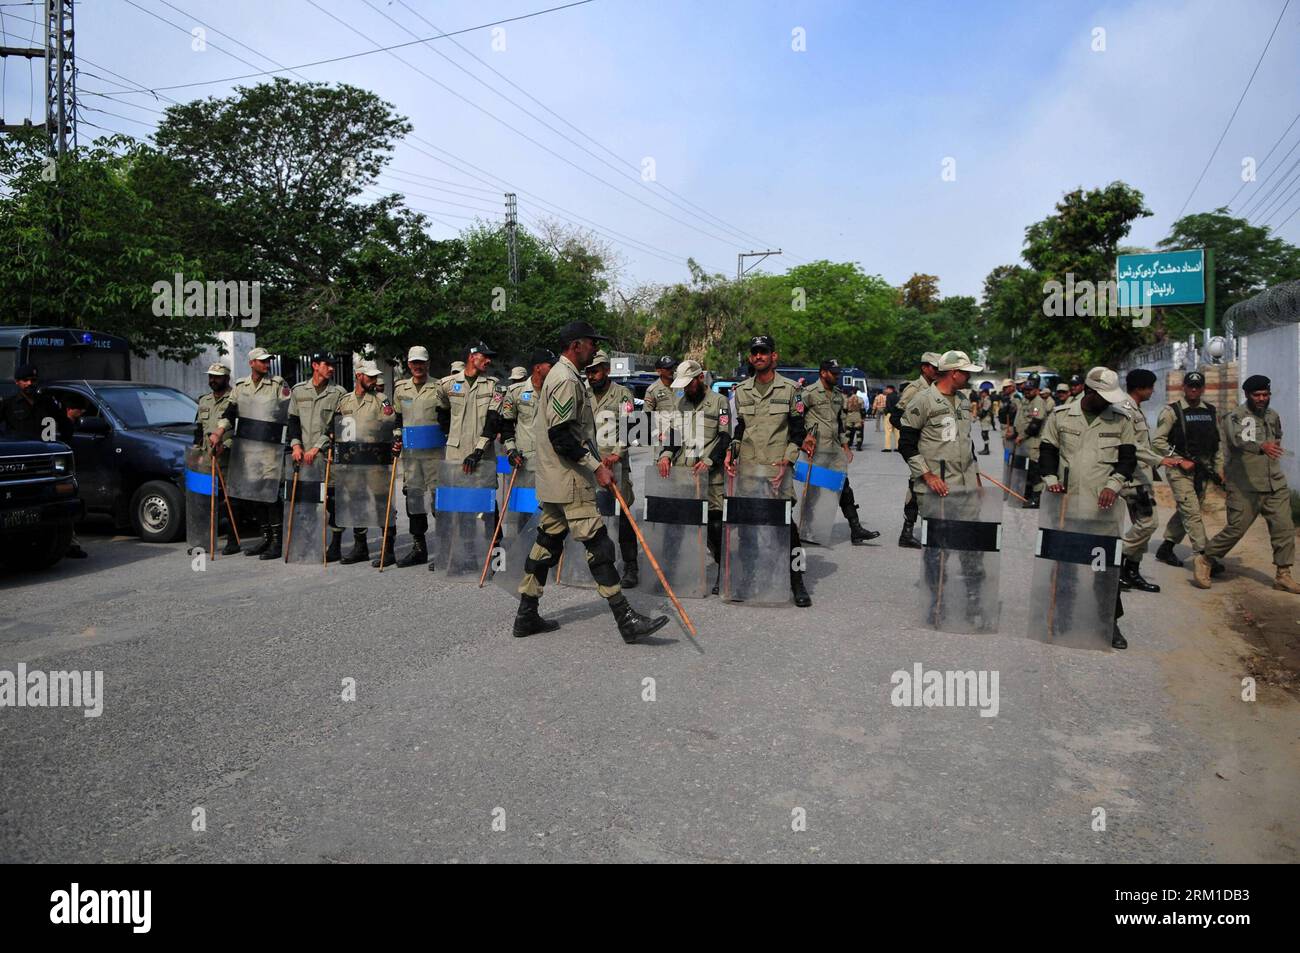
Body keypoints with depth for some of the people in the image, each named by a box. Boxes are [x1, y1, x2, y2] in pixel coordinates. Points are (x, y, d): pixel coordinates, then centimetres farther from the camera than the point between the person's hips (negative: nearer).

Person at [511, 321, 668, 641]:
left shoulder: (559, 375, 19)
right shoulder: (567, 380, -15)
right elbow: (561, 436, -22)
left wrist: (593, 460, 22)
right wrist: (596, 467, -19)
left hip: (554, 481, 11)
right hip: (569, 483, -11)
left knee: (547, 544, 13)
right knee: (599, 546, -9)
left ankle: (527, 616, 20)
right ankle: (626, 619, -6)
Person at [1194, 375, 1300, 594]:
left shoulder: (1273, 416, 13)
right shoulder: (1235, 417, -10)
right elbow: (1239, 439, -31)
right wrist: (1261, 446, -48)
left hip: (1275, 485, 7)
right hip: (1245, 487, -6)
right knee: (1235, 529, -7)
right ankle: (1203, 562, 11)